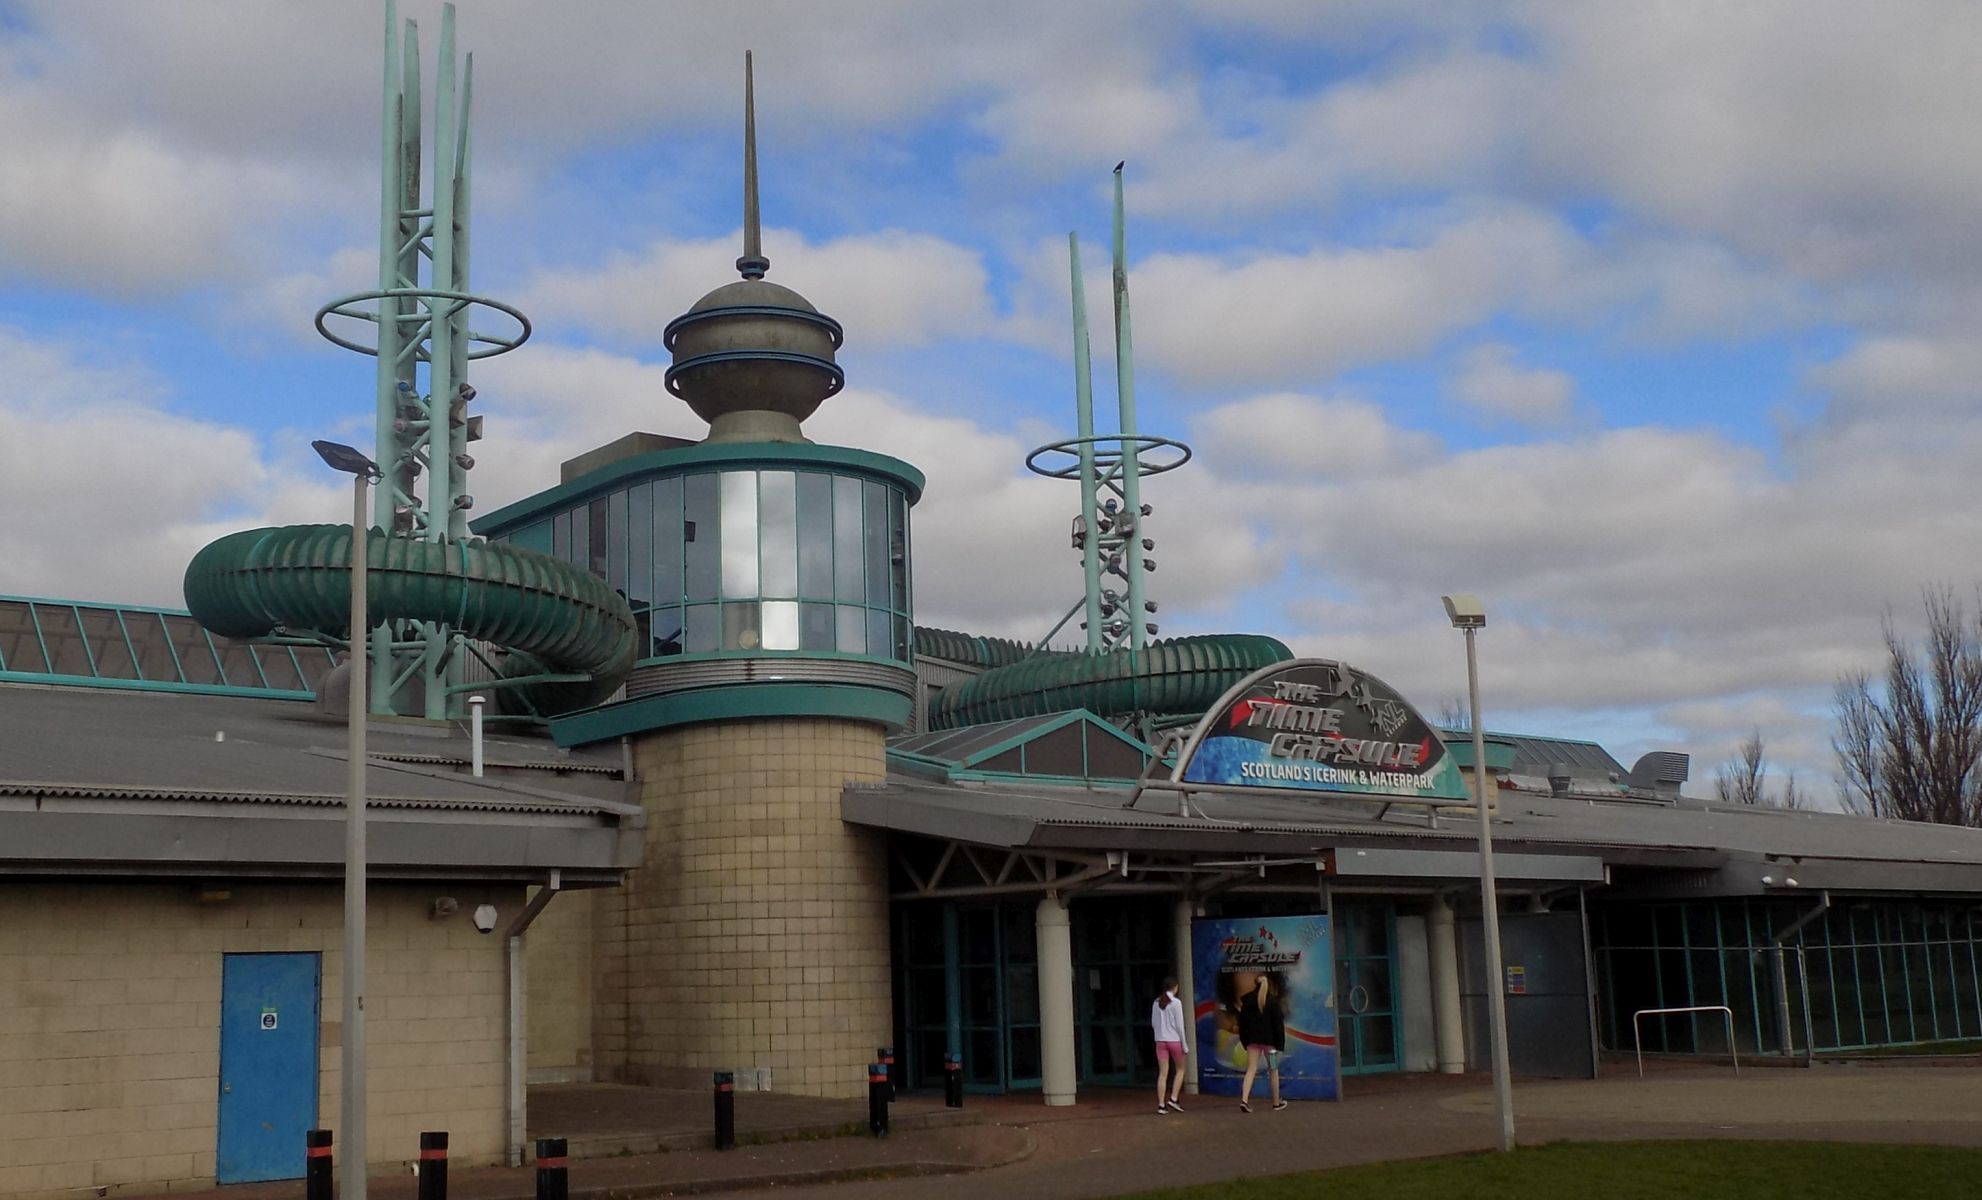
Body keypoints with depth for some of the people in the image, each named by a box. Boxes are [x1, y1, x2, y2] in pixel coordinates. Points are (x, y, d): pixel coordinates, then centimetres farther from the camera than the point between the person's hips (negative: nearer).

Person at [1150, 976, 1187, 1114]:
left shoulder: (1156, 1003, 5)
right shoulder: (1176, 1003, -9)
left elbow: (1153, 1023, 7)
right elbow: (1179, 1025, -9)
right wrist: (1184, 1045, -3)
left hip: (1160, 1040, 4)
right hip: (1174, 1040, -4)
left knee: (1163, 1073, 4)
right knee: (1180, 1070, 14)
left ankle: (1161, 1105, 1)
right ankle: (1173, 1099, 3)